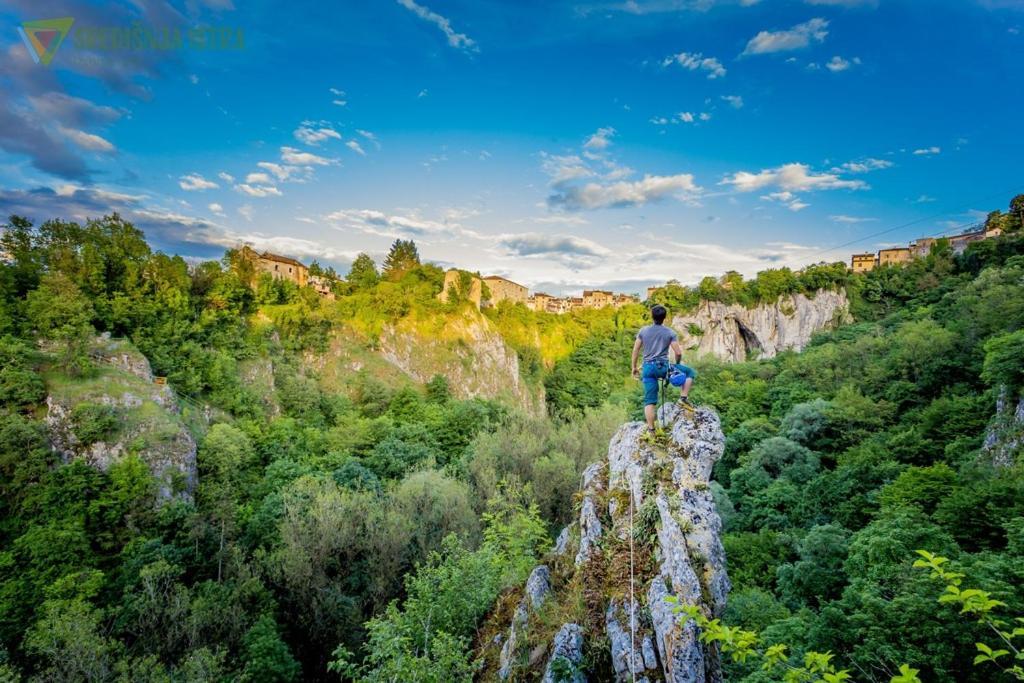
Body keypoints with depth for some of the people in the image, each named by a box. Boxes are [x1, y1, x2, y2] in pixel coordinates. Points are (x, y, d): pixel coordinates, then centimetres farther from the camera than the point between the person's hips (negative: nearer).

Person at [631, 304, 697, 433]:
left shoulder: (643, 331, 6)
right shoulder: (670, 332, 0)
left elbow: (635, 350, 7)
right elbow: (678, 353, -4)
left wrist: (634, 367, 17)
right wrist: (677, 365, 16)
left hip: (648, 368, 3)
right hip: (663, 366, -3)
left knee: (649, 401, 6)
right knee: (690, 372, 18)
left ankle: (651, 429, 5)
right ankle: (683, 398, 6)